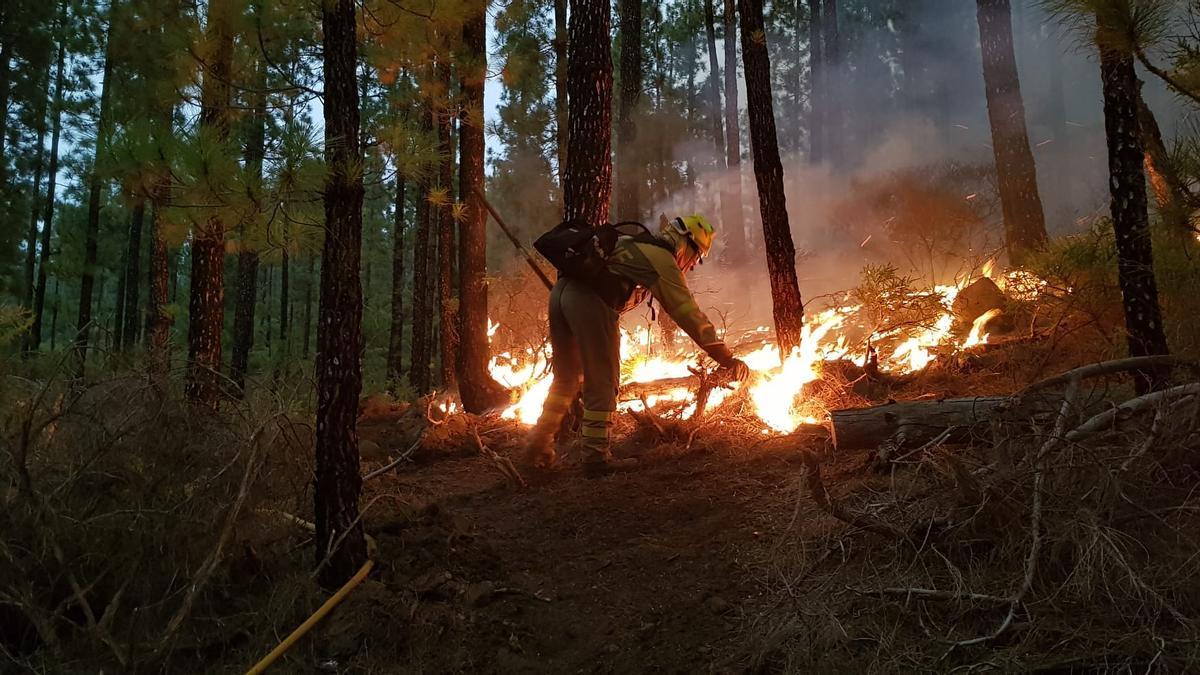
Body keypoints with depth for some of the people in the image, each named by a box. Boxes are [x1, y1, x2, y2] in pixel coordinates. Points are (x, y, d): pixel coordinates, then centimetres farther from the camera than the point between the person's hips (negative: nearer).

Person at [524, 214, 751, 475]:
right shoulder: (663, 260, 4)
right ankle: (597, 457, 6)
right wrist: (727, 359, 5)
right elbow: (690, 314, 1)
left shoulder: (634, 244, 29)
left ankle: (538, 445, 25)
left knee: (566, 378, 20)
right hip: (589, 300, -9)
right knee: (602, 383, 2)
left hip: (561, 290, 9)